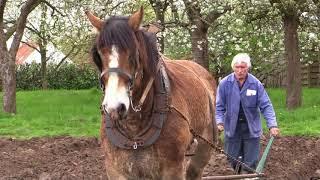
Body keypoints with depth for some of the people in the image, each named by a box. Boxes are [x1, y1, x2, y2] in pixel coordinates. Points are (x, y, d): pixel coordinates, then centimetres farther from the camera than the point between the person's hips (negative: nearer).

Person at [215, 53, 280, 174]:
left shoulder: (256, 84, -9)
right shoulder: (225, 83, -8)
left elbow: (266, 106, -8)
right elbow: (219, 106, -4)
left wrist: (272, 125, -19)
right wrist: (219, 122, -19)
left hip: (251, 129, 0)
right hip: (232, 128, 0)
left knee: (250, 162, 4)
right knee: (233, 159, 9)